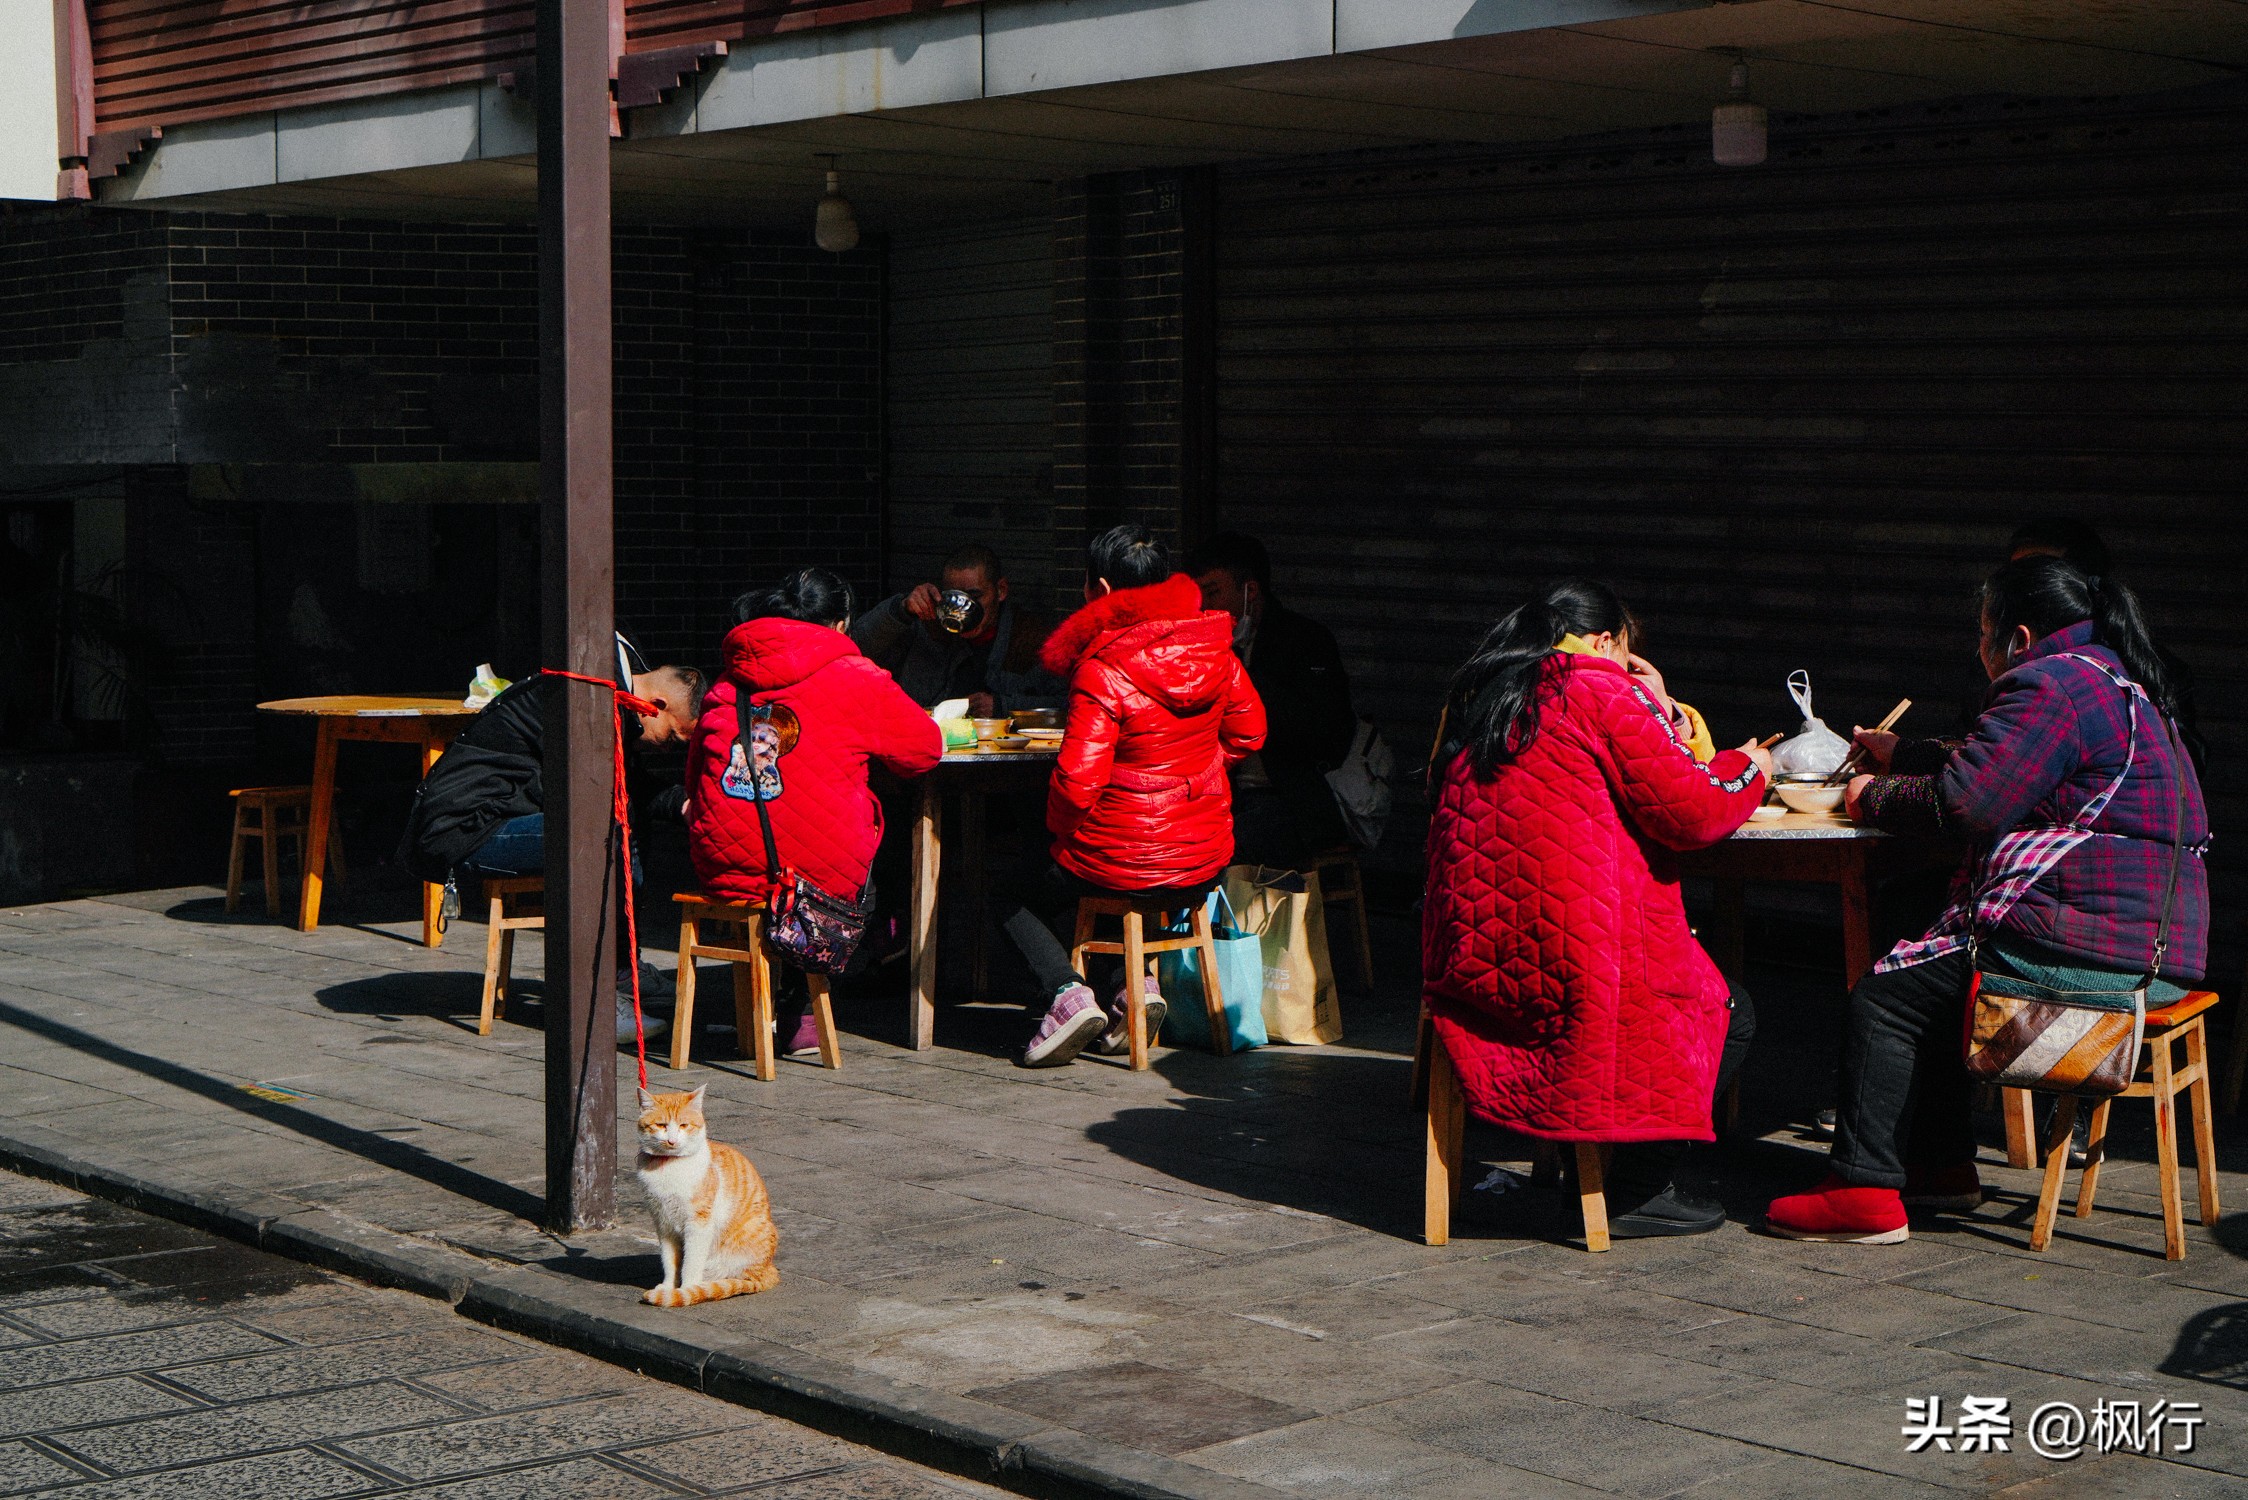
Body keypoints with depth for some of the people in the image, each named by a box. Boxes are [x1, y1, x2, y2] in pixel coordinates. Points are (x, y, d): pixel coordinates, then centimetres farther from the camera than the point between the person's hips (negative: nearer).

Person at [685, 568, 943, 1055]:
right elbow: (927, 748, 10)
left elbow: (694, 777, 18)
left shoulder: (726, 683, 11)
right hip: (815, 872, -5)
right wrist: (858, 748, 28)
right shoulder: (856, 680, -1)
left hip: (719, 868, 5)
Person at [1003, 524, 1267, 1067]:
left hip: (1121, 865, -6)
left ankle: (1067, 992, -1)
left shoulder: (1102, 672, -21)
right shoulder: (1214, 651, -2)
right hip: (1204, 864, 6)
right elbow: (1247, 732, 11)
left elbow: (1077, 779, -22)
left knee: (1019, 893, 22)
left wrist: (1061, 831, -1)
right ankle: (1137, 983, 16)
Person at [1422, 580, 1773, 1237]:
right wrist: (1749, 767, 10)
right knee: (1725, 1016, 14)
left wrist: (1657, 712, 21)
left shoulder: (1474, 699, 17)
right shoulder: (1602, 694, -7)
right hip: (1579, 956, -8)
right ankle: (1637, 1194, 9)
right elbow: (1693, 811, -10)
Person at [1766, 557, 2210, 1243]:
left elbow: (1966, 800, -18)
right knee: (1927, 979, 24)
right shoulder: (2119, 684, 21)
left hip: (2090, 948, -11)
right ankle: (1942, 1166, 25)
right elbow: (1994, 770, 32)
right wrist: (1902, 755, 41)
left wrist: (1875, 797, 0)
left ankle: (1865, 1191, -3)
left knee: (1884, 999, -4)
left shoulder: (2050, 687, -12)